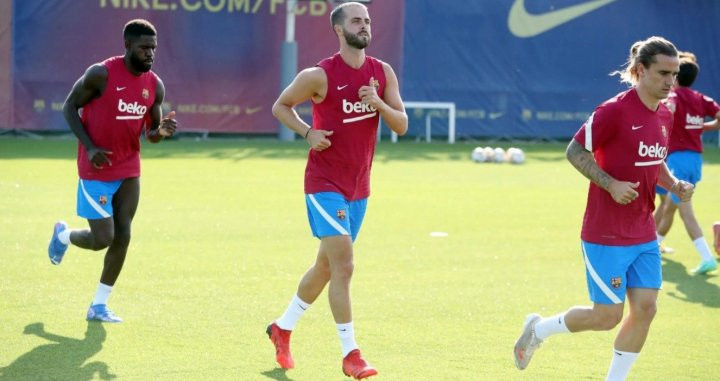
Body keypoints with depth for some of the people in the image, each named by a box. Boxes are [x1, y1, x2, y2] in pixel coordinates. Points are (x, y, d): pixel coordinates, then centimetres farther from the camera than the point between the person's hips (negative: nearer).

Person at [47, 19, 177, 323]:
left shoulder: (155, 86, 1)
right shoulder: (102, 74, -17)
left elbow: (150, 132, 10)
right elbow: (69, 107, -7)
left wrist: (161, 131, -15)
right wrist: (90, 147, -17)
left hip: (129, 171, 6)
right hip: (97, 170, -5)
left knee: (122, 236, 1)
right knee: (102, 239, -8)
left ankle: (99, 305, 12)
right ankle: (63, 236, 27)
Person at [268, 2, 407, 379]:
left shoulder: (383, 73, 3)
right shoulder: (319, 76, -11)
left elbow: (401, 125, 2)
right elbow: (280, 106, 2)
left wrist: (379, 104, -17)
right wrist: (308, 133, -14)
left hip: (358, 187, 6)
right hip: (325, 184, -6)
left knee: (326, 266, 17)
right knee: (343, 266, -15)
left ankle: (282, 328, 36)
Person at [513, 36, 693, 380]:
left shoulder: (664, 116, 8)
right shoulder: (616, 110, -17)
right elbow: (575, 151, -13)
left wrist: (673, 184, 2)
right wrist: (612, 184, -23)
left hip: (644, 234, 7)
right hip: (605, 234, -7)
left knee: (645, 308, -1)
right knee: (607, 316, -2)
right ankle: (538, 329, 24)